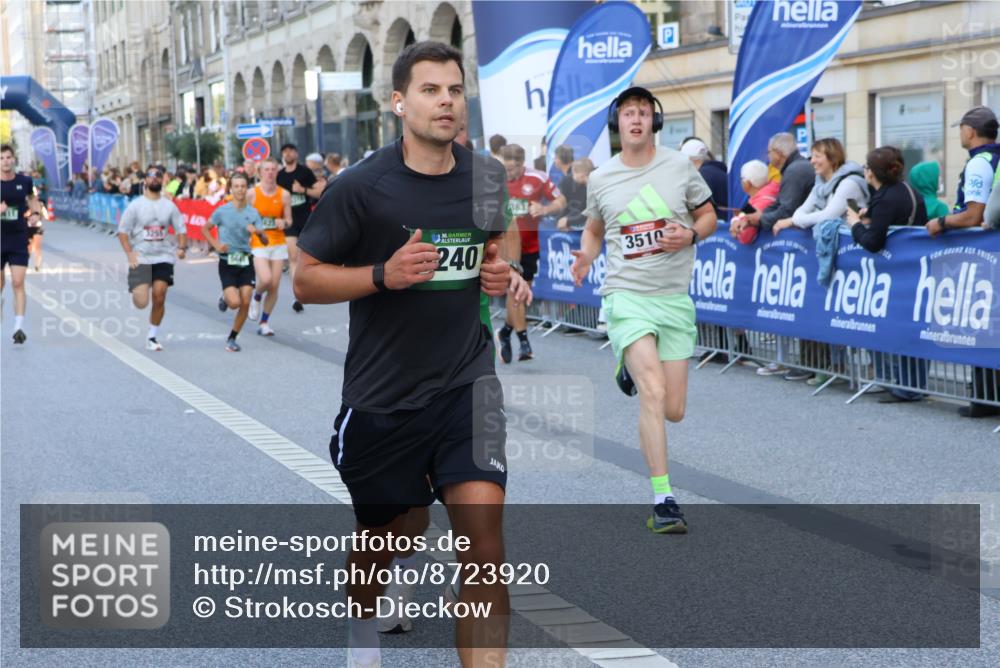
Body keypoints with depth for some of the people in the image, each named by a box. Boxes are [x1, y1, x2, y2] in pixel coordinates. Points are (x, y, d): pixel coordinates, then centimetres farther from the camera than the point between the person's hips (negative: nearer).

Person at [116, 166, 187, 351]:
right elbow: (122, 231, 0)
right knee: (141, 302, -14)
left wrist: (181, 248, -8)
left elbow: (181, 230, 11)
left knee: (159, 298, -5)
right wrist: (130, 254, -14)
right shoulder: (135, 205, -1)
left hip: (164, 258, 2)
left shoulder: (169, 206, 6)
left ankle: (152, 338, 11)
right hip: (140, 259, -2)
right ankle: (137, 291, 25)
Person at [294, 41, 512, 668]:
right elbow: (306, 280, -7)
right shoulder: (359, 187, -12)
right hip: (382, 397, -2)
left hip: (466, 385, 2)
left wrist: (499, 273, -1)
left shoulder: (487, 178, 1)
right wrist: (384, 275, -23)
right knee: (393, 532, 16)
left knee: (483, 533, -15)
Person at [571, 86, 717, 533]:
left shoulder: (679, 165, 2)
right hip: (626, 295, -2)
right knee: (653, 392, -21)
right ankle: (663, 500, -16)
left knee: (674, 411, 5)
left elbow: (709, 217, 11)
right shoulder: (600, 179, 4)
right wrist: (586, 256, -2)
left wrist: (690, 234, -11)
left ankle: (632, 367, 39)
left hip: (675, 297, 2)